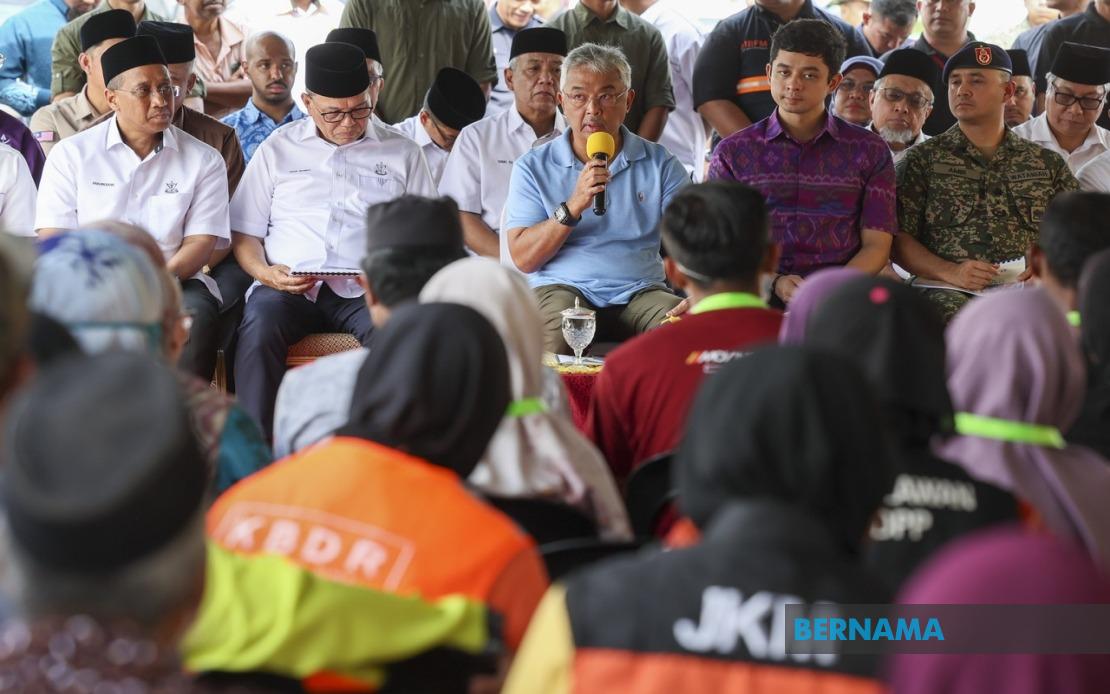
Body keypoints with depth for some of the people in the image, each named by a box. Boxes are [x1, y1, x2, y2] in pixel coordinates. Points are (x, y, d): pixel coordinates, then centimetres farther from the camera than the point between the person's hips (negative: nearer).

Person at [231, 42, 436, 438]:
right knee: (259, 327, -34)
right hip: (286, 288, 1)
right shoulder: (277, 149, 19)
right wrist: (265, 272, -5)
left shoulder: (401, 153, 18)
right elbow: (244, 232, 17)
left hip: (367, 292, 0)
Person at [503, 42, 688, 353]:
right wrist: (573, 206, -14)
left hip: (640, 290, 1)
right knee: (559, 327, -37)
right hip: (562, 288, -1)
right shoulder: (533, 168, 9)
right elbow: (523, 258, -1)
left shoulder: (660, 164, 12)